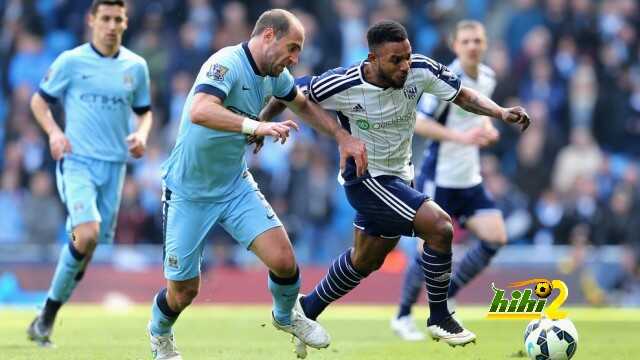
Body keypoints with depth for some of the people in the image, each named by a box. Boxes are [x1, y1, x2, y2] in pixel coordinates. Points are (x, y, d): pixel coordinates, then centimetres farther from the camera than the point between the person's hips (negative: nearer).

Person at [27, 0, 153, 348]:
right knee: (88, 234, -23)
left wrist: (141, 134, 0)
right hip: (77, 160, -4)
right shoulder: (71, 61, -1)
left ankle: (47, 318, 17)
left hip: (114, 165, 4)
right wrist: (54, 132, -10)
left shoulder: (136, 66, 9)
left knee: (87, 247, 3)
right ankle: (48, 314, -8)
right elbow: (39, 100, 7)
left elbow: (144, 111, 21)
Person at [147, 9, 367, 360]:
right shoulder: (227, 64, -24)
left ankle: (286, 315, 21)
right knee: (183, 290, 2)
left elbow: (303, 104, 22)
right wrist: (257, 127, -51)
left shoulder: (274, 75, 0)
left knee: (283, 260, -12)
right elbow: (199, 111, -42)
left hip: (235, 185, 6)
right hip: (189, 192, -6)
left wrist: (342, 136, 12)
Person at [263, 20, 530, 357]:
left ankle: (306, 311, 43)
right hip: (366, 178, -6)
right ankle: (439, 319, -4)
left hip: (397, 176, 6)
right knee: (439, 226, -21)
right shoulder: (343, 85, -27)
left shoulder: (421, 71, -17)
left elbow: (463, 95, -5)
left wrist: (501, 112, -21)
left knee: (365, 260, 21)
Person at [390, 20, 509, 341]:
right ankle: (403, 317, 14)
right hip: (438, 178, -7)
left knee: (495, 237, -6)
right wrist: (460, 136, -27)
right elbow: (417, 122, -20)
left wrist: (487, 129, 3)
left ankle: (447, 297, 11)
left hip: (470, 179, 7)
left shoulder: (487, 77, 6)